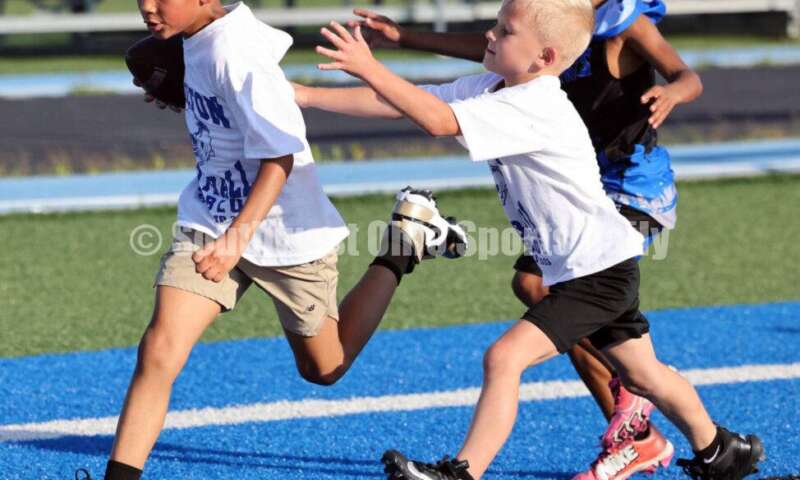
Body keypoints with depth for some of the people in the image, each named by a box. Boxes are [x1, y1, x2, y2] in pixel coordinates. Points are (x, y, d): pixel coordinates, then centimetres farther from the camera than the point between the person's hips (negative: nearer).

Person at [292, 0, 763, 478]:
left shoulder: (529, 108, -27)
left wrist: (368, 68, -38)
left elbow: (439, 120, -39)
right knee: (643, 373, 24)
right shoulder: (491, 89, 0)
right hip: (602, 265, 10)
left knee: (505, 356, -19)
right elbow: (396, 103, 0)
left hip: (598, 270, -10)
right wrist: (308, 95, -5)